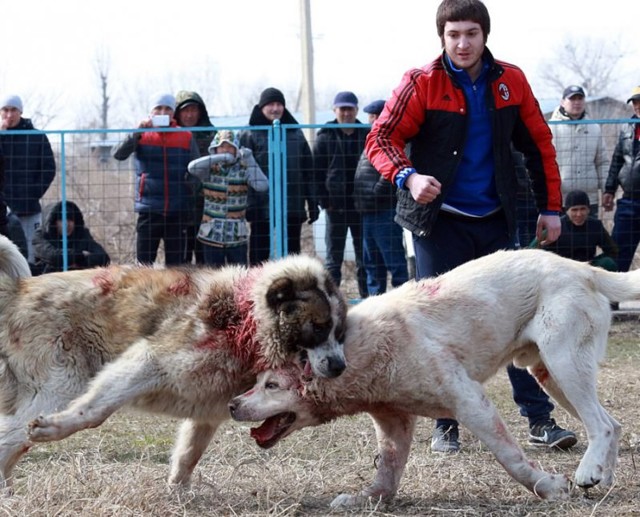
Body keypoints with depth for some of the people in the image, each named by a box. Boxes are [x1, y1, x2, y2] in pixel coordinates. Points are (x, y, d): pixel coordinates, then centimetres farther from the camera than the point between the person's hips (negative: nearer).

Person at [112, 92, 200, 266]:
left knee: (175, 263, 5)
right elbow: (118, 154, -11)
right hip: (149, 210, 0)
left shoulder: (186, 137, 3)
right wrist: (137, 132, -23)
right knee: (144, 261, 1)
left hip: (177, 211, 0)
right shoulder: (142, 136, 3)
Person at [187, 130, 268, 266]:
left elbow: (262, 186, -16)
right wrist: (221, 157, -24)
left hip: (237, 238, 0)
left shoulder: (243, 170, -1)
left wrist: (250, 161, -15)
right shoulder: (210, 170, -1)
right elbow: (192, 167, -23)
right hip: (212, 236, 0)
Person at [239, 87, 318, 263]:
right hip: (262, 208, -4)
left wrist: (312, 203, 9)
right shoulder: (250, 135, 1)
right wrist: (248, 205, -13)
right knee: (259, 255, 1)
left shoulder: (296, 134, 13)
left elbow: (308, 171, 14)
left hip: (294, 208, 4)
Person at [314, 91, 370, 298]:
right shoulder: (325, 138, 1)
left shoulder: (367, 135, 5)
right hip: (336, 206, -2)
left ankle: (367, 297, 13)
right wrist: (325, 201, -9)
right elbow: (317, 173, -1)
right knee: (334, 259, 3)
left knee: (364, 257, 7)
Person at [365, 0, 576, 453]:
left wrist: (551, 208, 7)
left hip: (496, 222, 2)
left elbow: (539, 144, 9)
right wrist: (407, 176, -27)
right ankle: (446, 425, 10)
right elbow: (380, 139, -9)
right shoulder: (422, 84, -7)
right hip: (441, 224, -2)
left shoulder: (510, 81, 1)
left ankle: (540, 420, 6)